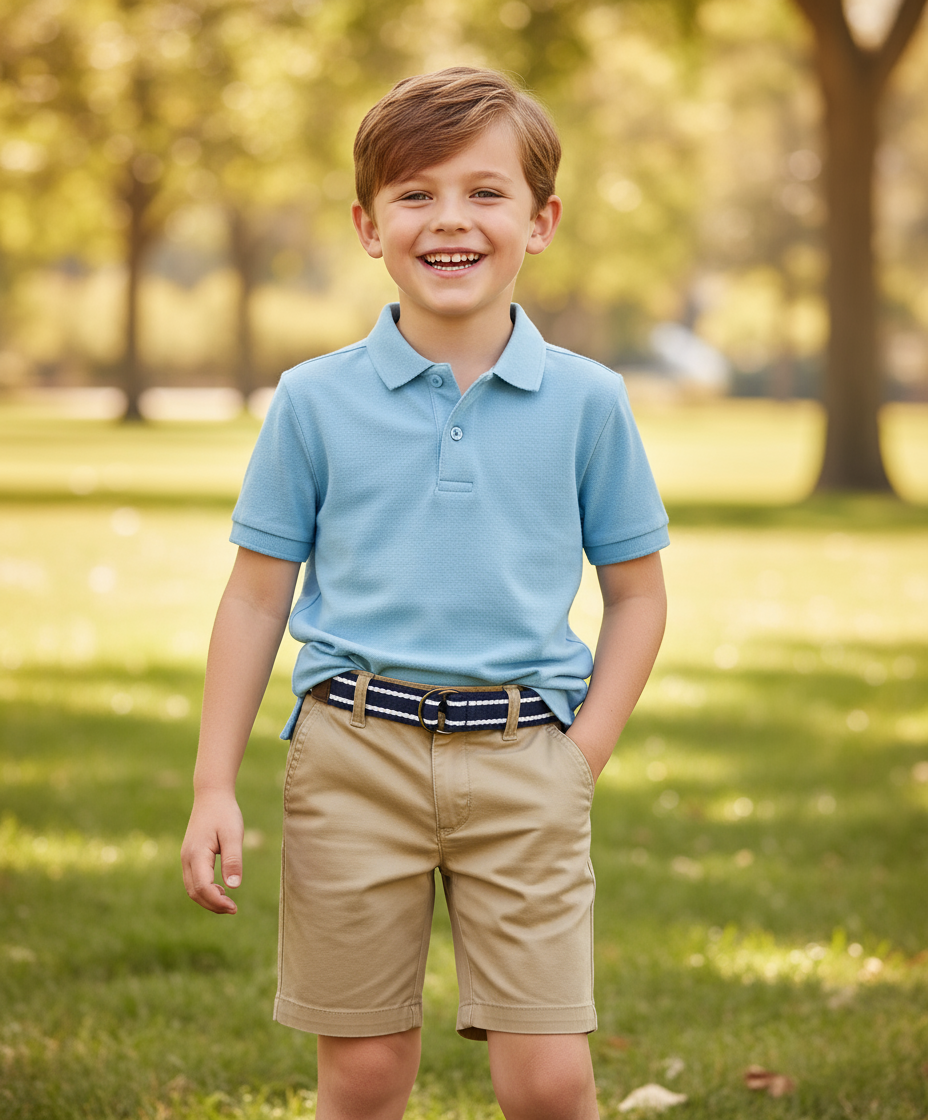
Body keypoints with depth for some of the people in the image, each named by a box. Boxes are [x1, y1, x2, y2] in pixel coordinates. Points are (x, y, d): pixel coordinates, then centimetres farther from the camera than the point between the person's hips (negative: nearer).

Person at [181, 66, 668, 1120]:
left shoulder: (586, 401, 2)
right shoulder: (314, 400, 2)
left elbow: (637, 593, 10)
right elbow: (256, 596, 6)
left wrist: (582, 756, -1)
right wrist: (213, 787, 1)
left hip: (523, 763, 0)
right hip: (354, 755, 0)